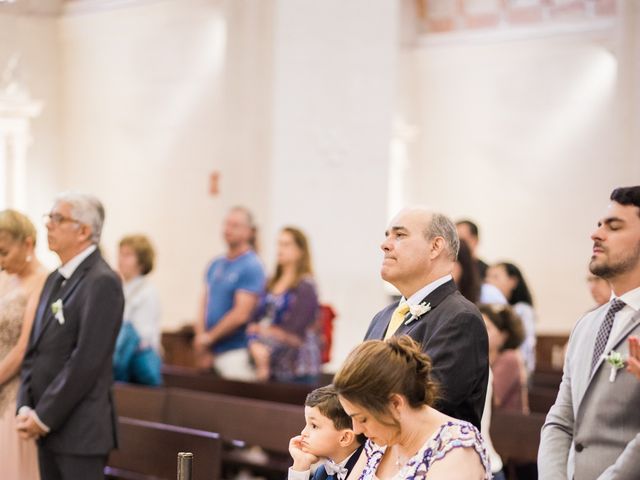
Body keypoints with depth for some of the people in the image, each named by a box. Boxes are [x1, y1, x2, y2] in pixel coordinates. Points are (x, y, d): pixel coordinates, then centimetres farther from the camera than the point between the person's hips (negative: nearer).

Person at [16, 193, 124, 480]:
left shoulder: (102, 282, -13)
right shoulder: (56, 279, 15)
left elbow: (86, 361, -19)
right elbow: (34, 350, 15)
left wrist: (43, 416, -15)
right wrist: (26, 408, 1)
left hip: (81, 432, -8)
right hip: (47, 426, 8)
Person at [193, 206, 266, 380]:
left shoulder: (252, 266, -9)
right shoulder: (216, 264, 13)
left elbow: (241, 315, -15)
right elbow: (205, 304, 10)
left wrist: (209, 337, -7)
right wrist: (201, 342, -3)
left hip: (236, 353, -6)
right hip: (213, 352, 6)